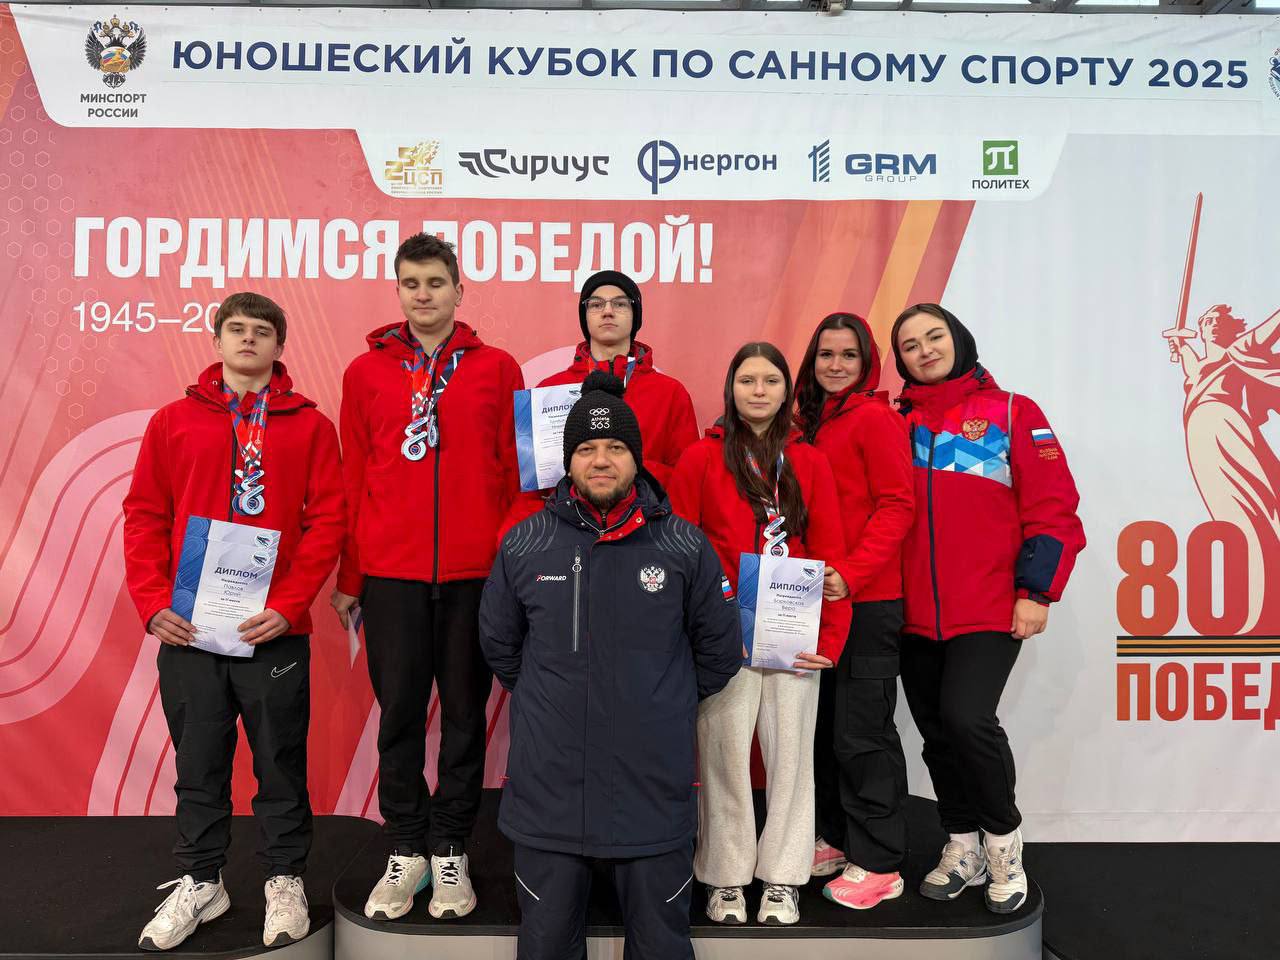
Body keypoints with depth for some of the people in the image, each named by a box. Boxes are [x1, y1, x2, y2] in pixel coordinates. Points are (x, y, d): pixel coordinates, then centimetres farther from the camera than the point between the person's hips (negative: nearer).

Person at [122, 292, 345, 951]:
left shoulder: (310, 426, 3)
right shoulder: (172, 421, 8)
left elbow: (326, 521, -3)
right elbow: (144, 517, 7)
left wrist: (287, 606, -12)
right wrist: (153, 603, -4)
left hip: (275, 629, -2)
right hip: (187, 630, 2)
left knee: (281, 763, 8)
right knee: (198, 764, 12)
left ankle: (285, 882, 25)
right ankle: (199, 883, 29)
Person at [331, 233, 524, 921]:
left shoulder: (497, 369, 4)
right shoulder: (366, 372, 8)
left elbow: (517, 473, 4)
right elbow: (353, 480, 8)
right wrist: (348, 577, 6)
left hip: (476, 573, -1)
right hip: (390, 574, 1)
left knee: (465, 712, 8)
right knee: (399, 713, 7)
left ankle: (451, 852, 22)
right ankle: (406, 851, 23)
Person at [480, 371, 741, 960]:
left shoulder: (685, 546, -4)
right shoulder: (524, 546, -1)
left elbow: (718, 649, 8)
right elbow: (498, 643, 13)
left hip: (655, 793, -1)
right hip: (547, 791, 1)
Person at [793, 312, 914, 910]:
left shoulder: (876, 418, -7)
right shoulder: (809, 422, 13)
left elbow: (896, 506, -13)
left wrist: (852, 572, -21)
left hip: (868, 600, -7)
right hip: (816, 598, 7)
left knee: (862, 733, -1)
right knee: (823, 723, 15)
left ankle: (879, 864, 12)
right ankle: (836, 840, 30)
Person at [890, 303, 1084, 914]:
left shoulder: (1013, 413, 1)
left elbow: (1052, 508, -3)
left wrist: (1036, 591, -10)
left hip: (990, 609, -4)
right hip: (915, 612, 4)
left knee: (967, 718, -17)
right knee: (935, 730, 10)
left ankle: (1003, 838, 10)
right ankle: (962, 848, 29)